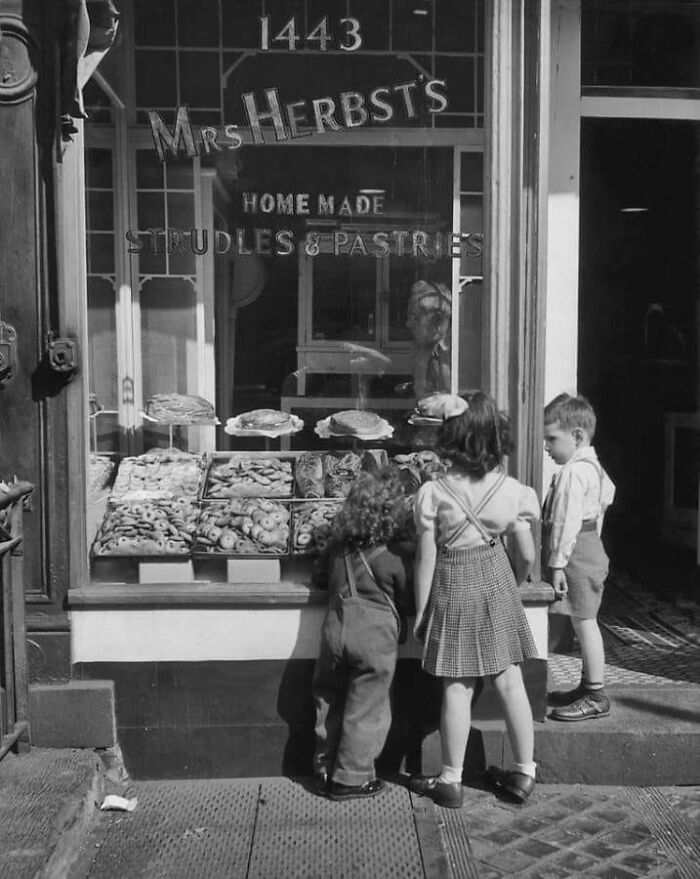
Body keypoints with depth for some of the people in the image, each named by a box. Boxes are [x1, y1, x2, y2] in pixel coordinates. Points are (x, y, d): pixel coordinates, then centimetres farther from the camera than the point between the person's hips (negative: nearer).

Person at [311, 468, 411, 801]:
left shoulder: (337, 547, 0)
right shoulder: (391, 561, -12)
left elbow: (318, 577, 15)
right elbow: (404, 601, 0)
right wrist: (400, 625, 18)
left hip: (336, 627, 5)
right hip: (375, 636, -5)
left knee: (330, 702, 17)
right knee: (366, 710, 8)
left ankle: (325, 770, 28)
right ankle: (351, 778, 15)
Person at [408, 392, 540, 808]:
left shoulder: (433, 493, -15)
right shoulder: (511, 491, -9)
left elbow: (425, 559, -10)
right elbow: (527, 555, -3)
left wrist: (420, 612, 1)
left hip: (452, 589, -2)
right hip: (497, 585, 2)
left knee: (457, 689, 7)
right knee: (510, 681, 12)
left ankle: (451, 781, 19)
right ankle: (524, 772, 26)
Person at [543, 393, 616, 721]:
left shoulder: (573, 472, -19)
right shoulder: (592, 465, 14)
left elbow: (567, 522, -22)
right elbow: (608, 493, 29)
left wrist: (558, 563, -21)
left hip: (577, 554, -11)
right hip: (590, 546, 11)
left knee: (584, 621, -4)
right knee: (584, 622, 17)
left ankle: (596, 697, 3)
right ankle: (587, 686, 27)